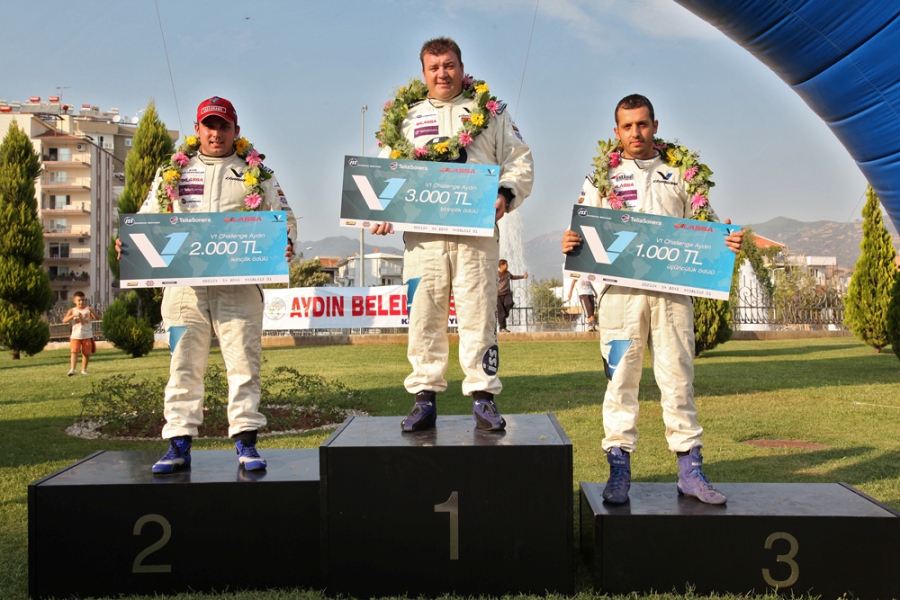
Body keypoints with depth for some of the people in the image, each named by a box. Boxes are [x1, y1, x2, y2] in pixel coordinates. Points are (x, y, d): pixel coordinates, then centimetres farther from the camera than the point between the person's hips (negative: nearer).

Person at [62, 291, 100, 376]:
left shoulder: (88, 310, 1)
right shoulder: (72, 310, 2)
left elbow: (98, 318, -10)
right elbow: (64, 320, -10)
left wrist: (91, 311, -27)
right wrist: (73, 315, -25)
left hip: (87, 336, 1)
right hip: (75, 336, -1)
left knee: (86, 353, 8)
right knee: (74, 352, -12)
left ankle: (84, 369, 22)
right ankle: (72, 369, -19)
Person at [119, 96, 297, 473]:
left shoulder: (257, 174, 13)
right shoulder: (171, 173, 17)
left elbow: (285, 218, 11)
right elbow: (147, 219, 20)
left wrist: (285, 243, -11)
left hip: (238, 284, -1)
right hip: (184, 283, 1)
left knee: (244, 362, -2)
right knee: (184, 365, 1)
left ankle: (245, 441, 5)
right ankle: (179, 443, 6)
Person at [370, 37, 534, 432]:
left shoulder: (490, 113, 14)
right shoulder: (407, 118, 18)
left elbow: (520, 163, 11)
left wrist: (506, 194, -9)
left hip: (476, 231, -1)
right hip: (422, 233, 2)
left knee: (477, 314, -4)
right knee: (423, 316, 0)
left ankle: (483, 397, 4)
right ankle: (424, 397, 9)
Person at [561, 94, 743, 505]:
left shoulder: (677, 176, 18)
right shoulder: (602, 178, 15)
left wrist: (727, 242, -3)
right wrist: (570, 245, -13)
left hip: (672, 288, 1)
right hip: (621, 288, -1)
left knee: (678, 376, 1)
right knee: (621, 378, -2)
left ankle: (690, 470, 8)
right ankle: (619, 470, 3)